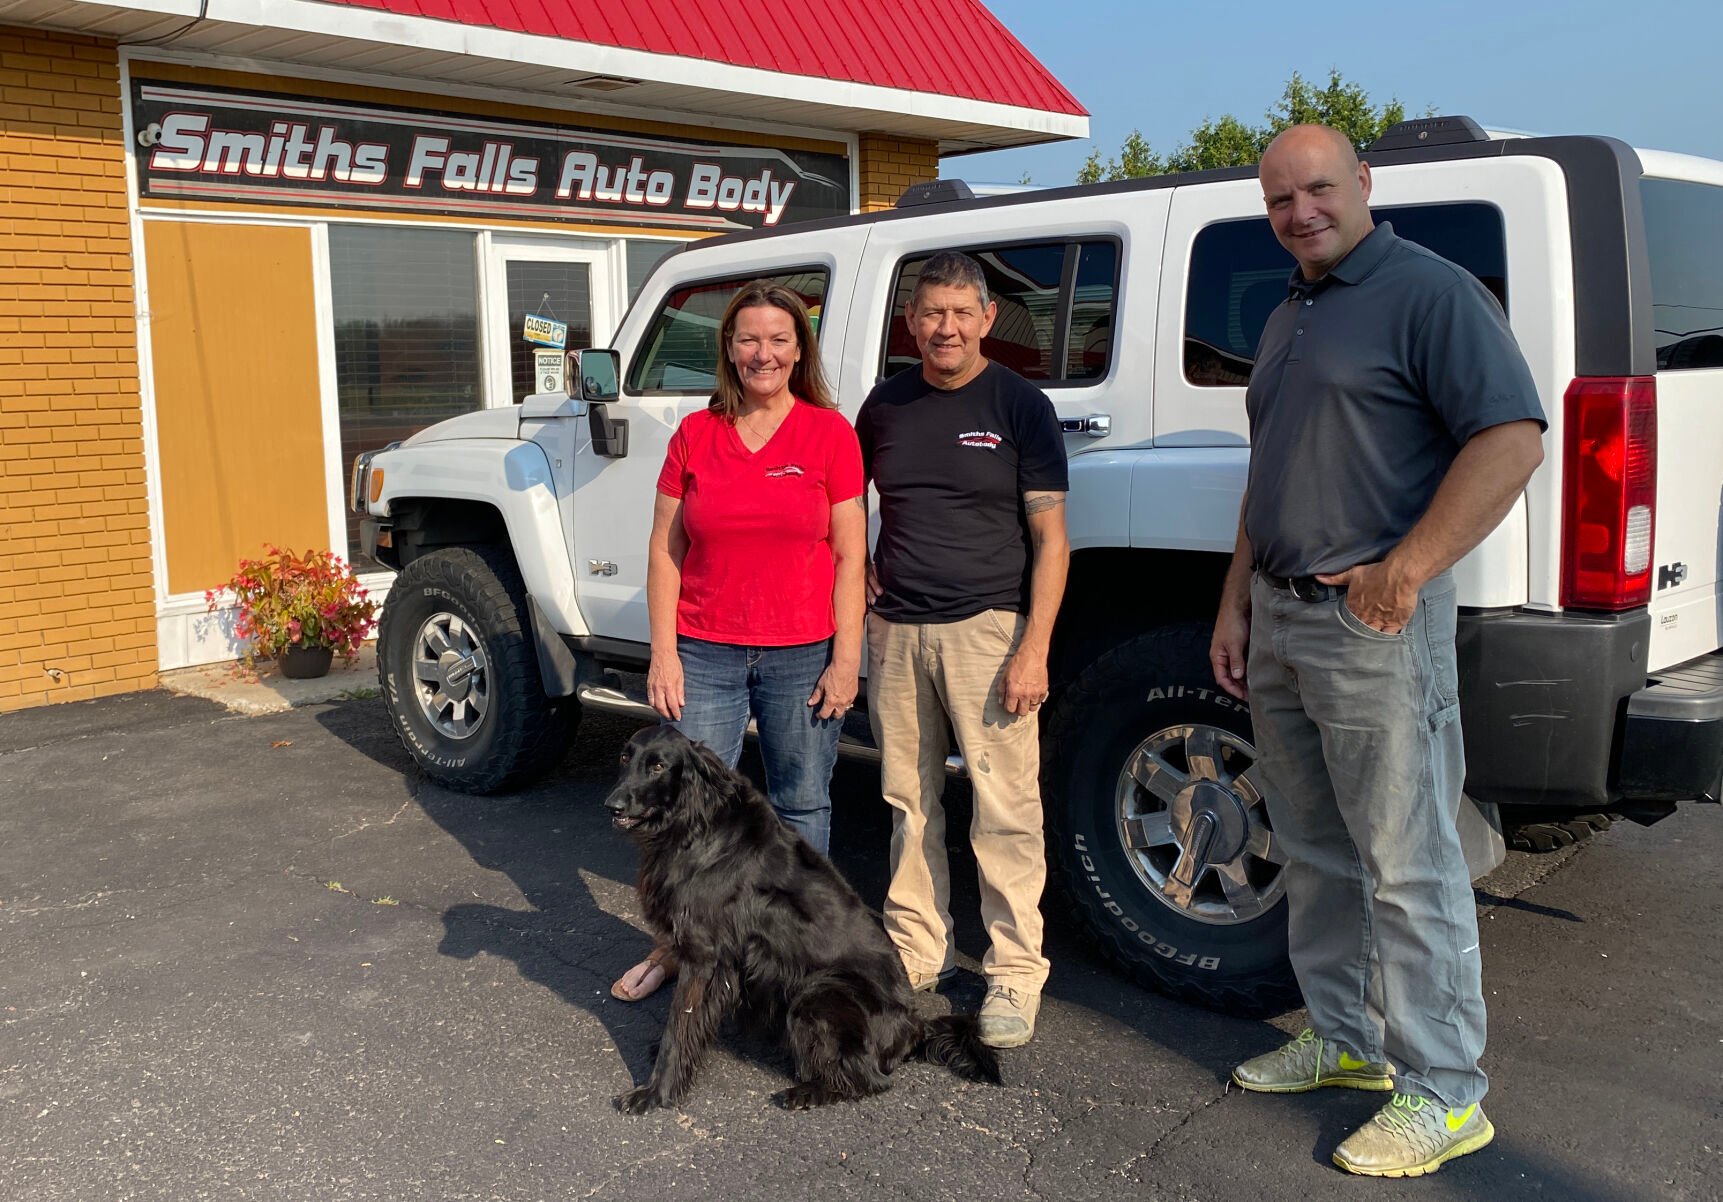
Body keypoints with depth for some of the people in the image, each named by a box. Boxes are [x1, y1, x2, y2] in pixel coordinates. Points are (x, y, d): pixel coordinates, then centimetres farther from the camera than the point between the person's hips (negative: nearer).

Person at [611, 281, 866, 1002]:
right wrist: (663, 652, -1)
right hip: (705, 653, 2)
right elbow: (665, 550, 6)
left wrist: (846, 658, -6)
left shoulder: (830, 433, -1)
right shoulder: (695, 435, 4)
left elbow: (850, 555, -2)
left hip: (803, 656, -1)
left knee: (801, 805, 9)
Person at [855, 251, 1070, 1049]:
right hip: (895, 630, 4)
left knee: (1006, 809, -3)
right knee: (908, 800, 11)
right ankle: (915, 951, 24)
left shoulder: (1020, 406, -1)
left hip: (988, 627, -4)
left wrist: (1034, 647, -13)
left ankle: (1015, 974, 8)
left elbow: (1050, 537, -5)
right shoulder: (885, 405, 10)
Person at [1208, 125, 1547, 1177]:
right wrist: (1236, 604, 17)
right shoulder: (1287, 318, 19)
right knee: (1315, 853, 16)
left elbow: (1514, 436, -18)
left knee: (1406, 863, -3)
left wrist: (1406, 570, -22)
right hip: (1277, 624, 9)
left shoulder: (1431, 292, -8)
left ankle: (1444, 1091, 9)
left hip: (1374, 625, -9)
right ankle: (1347, 1041, 31)